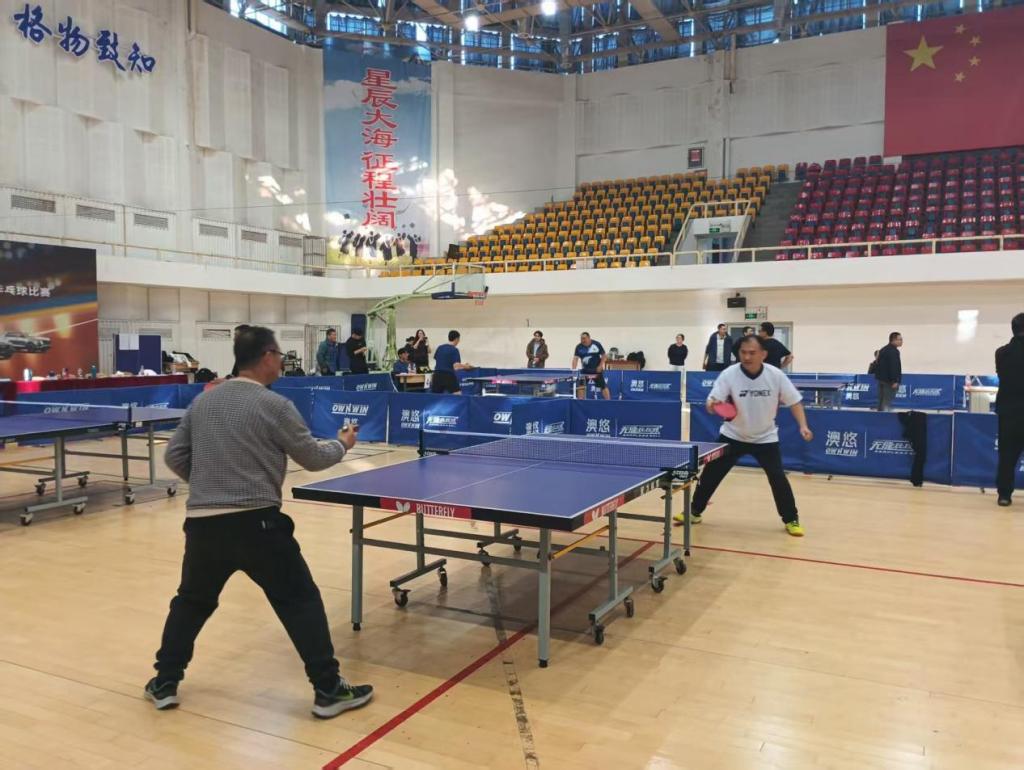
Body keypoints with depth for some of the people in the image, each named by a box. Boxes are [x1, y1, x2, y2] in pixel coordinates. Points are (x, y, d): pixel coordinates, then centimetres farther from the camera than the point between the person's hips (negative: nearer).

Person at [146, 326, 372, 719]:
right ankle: (329, 690, 7)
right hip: (255, 522, -5)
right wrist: (342, 445, 20)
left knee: (191, 601, 25)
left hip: (202, 522, 6)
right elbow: (313, 458, 0)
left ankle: (164, 683, 33)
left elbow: (175, 456, 13)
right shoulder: (275, 406, -7)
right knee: (300, 600, 4)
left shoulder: (202, 401, 10)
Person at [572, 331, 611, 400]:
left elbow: (604, 355, -2)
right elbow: (575, 358, -12)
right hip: (586, 370, 3)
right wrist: (573, 370, -25)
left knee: (603, 386, -3)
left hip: (596, 369, -3)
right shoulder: (579, 347, -5)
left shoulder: (597, 344, -9)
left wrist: (600, 366, -11)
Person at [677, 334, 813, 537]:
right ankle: (694, 512, 21)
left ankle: (791, 520, 12)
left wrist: (803, 426, -16)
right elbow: (711, 404, -21)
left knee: (778, 478, -9)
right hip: (733, 435, 0)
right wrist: (714, 405, -44)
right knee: (710, 474, 2)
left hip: (765, 437, 0)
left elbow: (794, 401, -4)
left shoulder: (776, 375, -15)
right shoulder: (729, 374, -19)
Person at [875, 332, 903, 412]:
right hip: (889, 380, -9)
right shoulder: (893, 351, -15)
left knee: (881, 401, 13)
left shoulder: (884, 350, 16)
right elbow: (893, 367, -22)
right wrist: (895, 381, -22)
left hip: (881, 378, 9)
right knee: (887, 402, -10)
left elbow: (879, 365, 21)